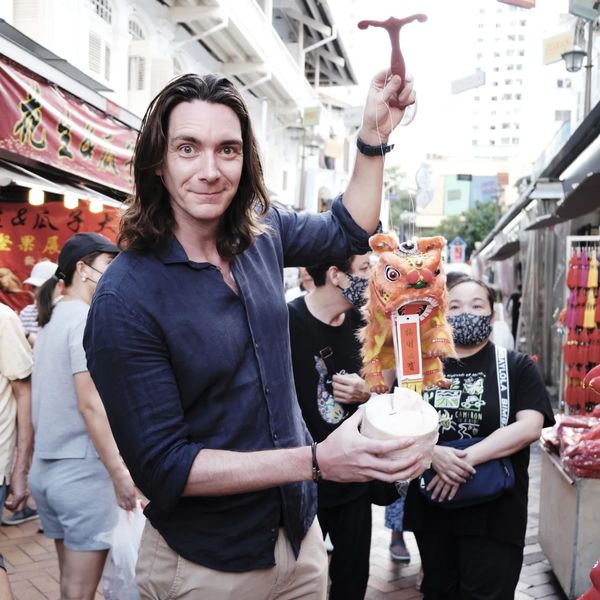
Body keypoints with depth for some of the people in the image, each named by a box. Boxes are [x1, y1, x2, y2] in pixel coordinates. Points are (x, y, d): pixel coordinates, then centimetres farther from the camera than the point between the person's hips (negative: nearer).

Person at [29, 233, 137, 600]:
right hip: (82, 469, -9)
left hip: (46, 466, 9)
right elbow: (90, 404, -20)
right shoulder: (86, 319, -13)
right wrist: (119, 472, -18)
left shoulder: (53, 319, 13)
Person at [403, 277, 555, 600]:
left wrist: (467, 458, -23)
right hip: (432, 507, 4)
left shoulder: (517, 367, -2)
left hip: (494, 512, -3)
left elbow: (529, 427, -14)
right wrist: (433, 453, -20)